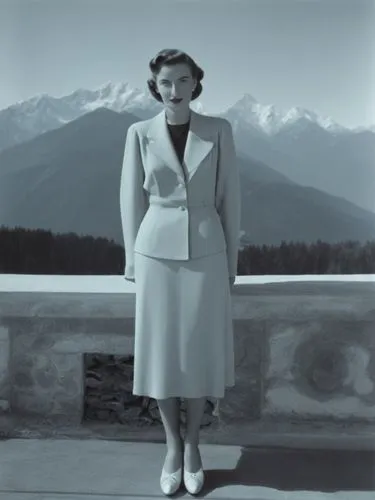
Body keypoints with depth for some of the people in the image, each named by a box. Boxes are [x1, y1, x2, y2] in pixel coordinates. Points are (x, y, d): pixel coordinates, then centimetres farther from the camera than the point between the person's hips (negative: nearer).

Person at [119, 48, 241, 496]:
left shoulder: (219, 130, 0)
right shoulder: (140, 134, 0)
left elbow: (229, 197, 3)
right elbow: (132, 201, 4)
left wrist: (231, 261, 3)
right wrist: (133, 261, 4)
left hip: (205, 253, 0)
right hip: (158, 253, 0)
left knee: (200, 353, 5)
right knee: (161, 352, 5)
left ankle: (192, 444, 26)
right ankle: (173, 447, 24)